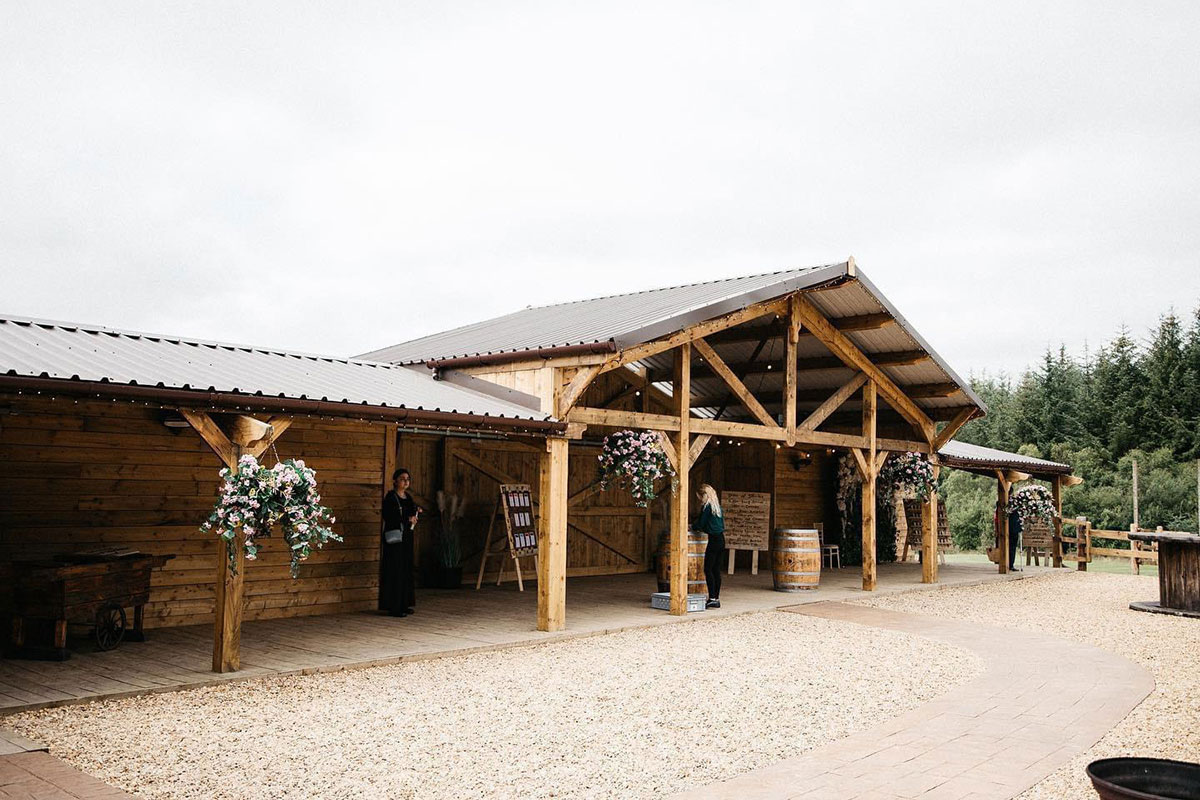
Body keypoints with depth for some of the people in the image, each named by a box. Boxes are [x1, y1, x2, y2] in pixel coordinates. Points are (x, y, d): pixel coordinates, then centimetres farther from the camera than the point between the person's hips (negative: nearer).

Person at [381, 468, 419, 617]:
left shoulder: (408, 497, 14)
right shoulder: (390, 497, -8)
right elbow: (388, 517, -17)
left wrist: (416, 514, -1)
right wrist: (407, 519, -17)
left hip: (407, 537, 8)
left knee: (406, 570, 8)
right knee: (395, 571, -7)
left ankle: (404, 604, 14)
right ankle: (393, 606, -3)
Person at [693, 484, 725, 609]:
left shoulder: (706, 506, -9)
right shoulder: (717, 506, 16)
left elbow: (700, 524, -8)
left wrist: (692, 526, 14)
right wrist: (697, 526, 24)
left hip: (713, 540, -8)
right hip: (721, 539, 8)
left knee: (708, 570, -5)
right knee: (716, 570, 10)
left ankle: (712, 598, -10)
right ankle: (717, 599, 11)